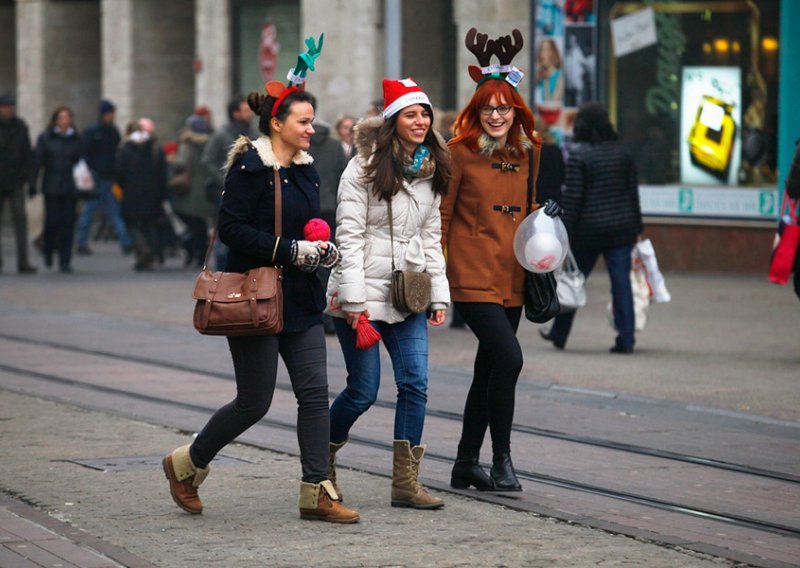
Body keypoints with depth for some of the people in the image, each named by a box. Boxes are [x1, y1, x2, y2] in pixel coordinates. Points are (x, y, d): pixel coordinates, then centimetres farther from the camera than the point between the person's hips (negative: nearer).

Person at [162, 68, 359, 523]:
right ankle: (187, 465, 20)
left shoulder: (306, 170, 12)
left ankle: (316, 493, 3)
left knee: (315, 392, -1)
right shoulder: (250, 167, -13)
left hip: (300, 301, 8)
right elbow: (232, 228, -19)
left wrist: (325, 251, 0)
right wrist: (292, 250, -22)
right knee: (254, 403, -1)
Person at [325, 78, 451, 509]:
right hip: (362, 295, -5)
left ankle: (405, 482, 0)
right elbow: (349, 236, -12)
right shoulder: (365, 167, -9)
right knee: (363, 391, -2)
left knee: (415, 383, -5)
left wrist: (438, 294, 8)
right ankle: (323, 456, 25)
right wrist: (354, 301, -17)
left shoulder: (429, 172, 10)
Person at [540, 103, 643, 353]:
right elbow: (633, 192, 9)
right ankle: (626, 339, -2)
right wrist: (635, 227, 15)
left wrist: (565, 232, -8)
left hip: (589, 229, -4)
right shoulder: (622, 153, 6)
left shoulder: (578, 156, -9)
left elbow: (572, 197, -12)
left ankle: (559, 334, 22)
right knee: (621, 281, 2)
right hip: (621, 227, 4)